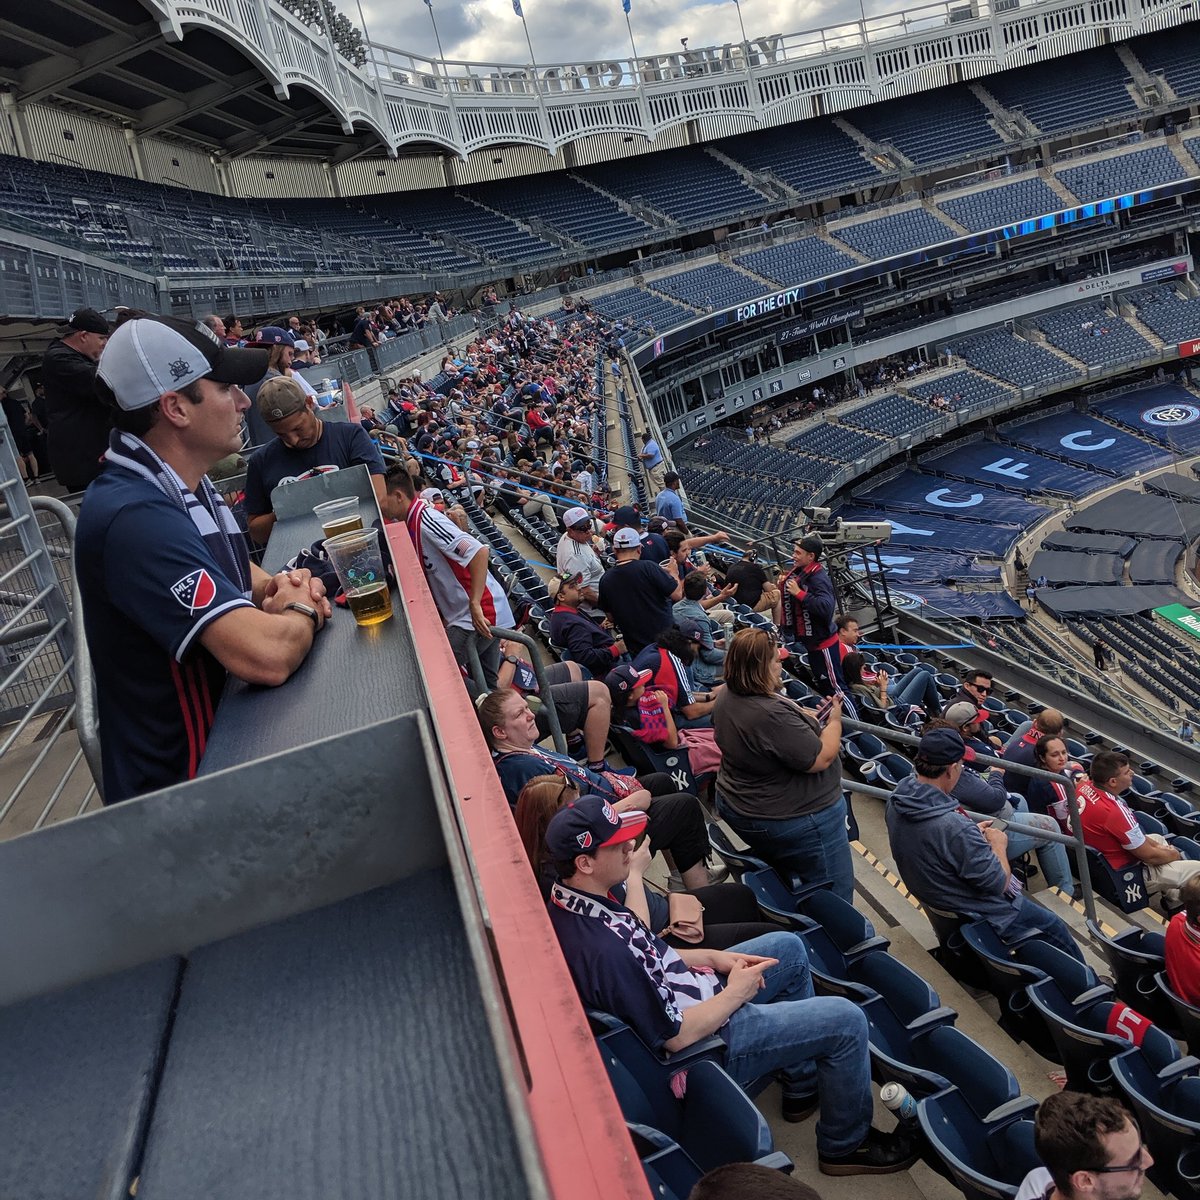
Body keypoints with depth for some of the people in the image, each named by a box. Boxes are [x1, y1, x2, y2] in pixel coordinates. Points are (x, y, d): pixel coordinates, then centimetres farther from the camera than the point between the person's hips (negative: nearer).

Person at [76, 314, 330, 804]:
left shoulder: (185, 485, 5)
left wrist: (278, 586, -5)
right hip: (182, 790, -9)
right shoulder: (134, 516, -27)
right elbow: (267, 655, -37)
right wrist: (304, 611, -14)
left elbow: (232, 570, 19)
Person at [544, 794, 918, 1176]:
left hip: (690, 993, 9)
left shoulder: (571, 900, -9)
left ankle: (803, 1086, 33)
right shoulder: (602, 951, -38)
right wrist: (736, 993, -13)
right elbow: (676, 1036, -28)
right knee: (846, 1021, -4)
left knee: (788, 948, 20)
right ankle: (845, 1144, 21)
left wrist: (712, 957, 1)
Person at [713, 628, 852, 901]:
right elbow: (822, 758, -25)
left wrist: (810, 719, 6)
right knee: (835, 894, 8)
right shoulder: (771, 715, -35)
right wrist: (834, 721, -9)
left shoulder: (726, 695, -5)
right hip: (796, 821, -9)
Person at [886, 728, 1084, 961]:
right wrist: (999, 844, -9)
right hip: (979, 912, -8)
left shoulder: (898, 796, -15)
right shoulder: (954, 828, -40)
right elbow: (998, 883, -26)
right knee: (1054, 928, 15)